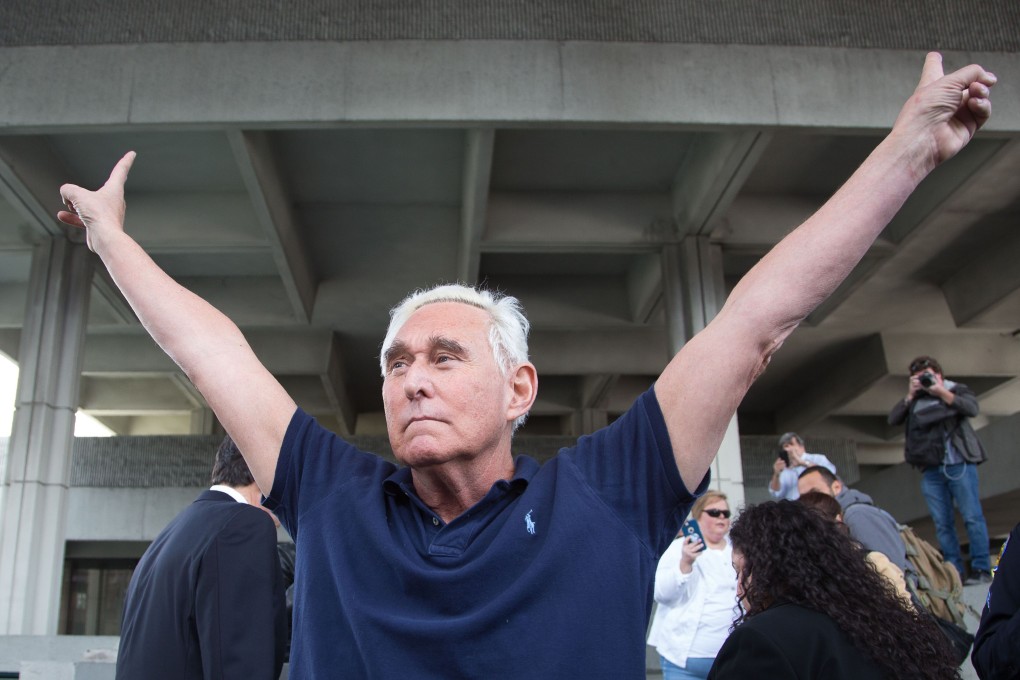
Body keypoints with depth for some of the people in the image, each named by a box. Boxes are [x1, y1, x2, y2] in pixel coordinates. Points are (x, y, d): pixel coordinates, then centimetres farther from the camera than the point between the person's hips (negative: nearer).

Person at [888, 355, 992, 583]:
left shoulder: (956, 389, 8)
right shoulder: (914, 400, 15)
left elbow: (972, 408, -11)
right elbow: (893, 419, 3)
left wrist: (942, 392, -13)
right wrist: (910, 395, -2)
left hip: (959, 465, -3)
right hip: (930, 471, 3)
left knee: (972, 517, -3)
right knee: (942, 523, 3)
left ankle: (981, 569, 3)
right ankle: (955, 571, 9)